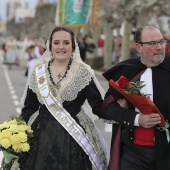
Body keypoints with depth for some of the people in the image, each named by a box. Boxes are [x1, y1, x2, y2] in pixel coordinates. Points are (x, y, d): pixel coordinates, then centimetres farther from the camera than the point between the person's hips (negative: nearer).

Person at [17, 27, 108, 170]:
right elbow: (29, 108, 9)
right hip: (42, 136, 2)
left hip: (74, 137, -2)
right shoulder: (38, 71, 4)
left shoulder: (83, 71, -3)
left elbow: (98, 106, -9)